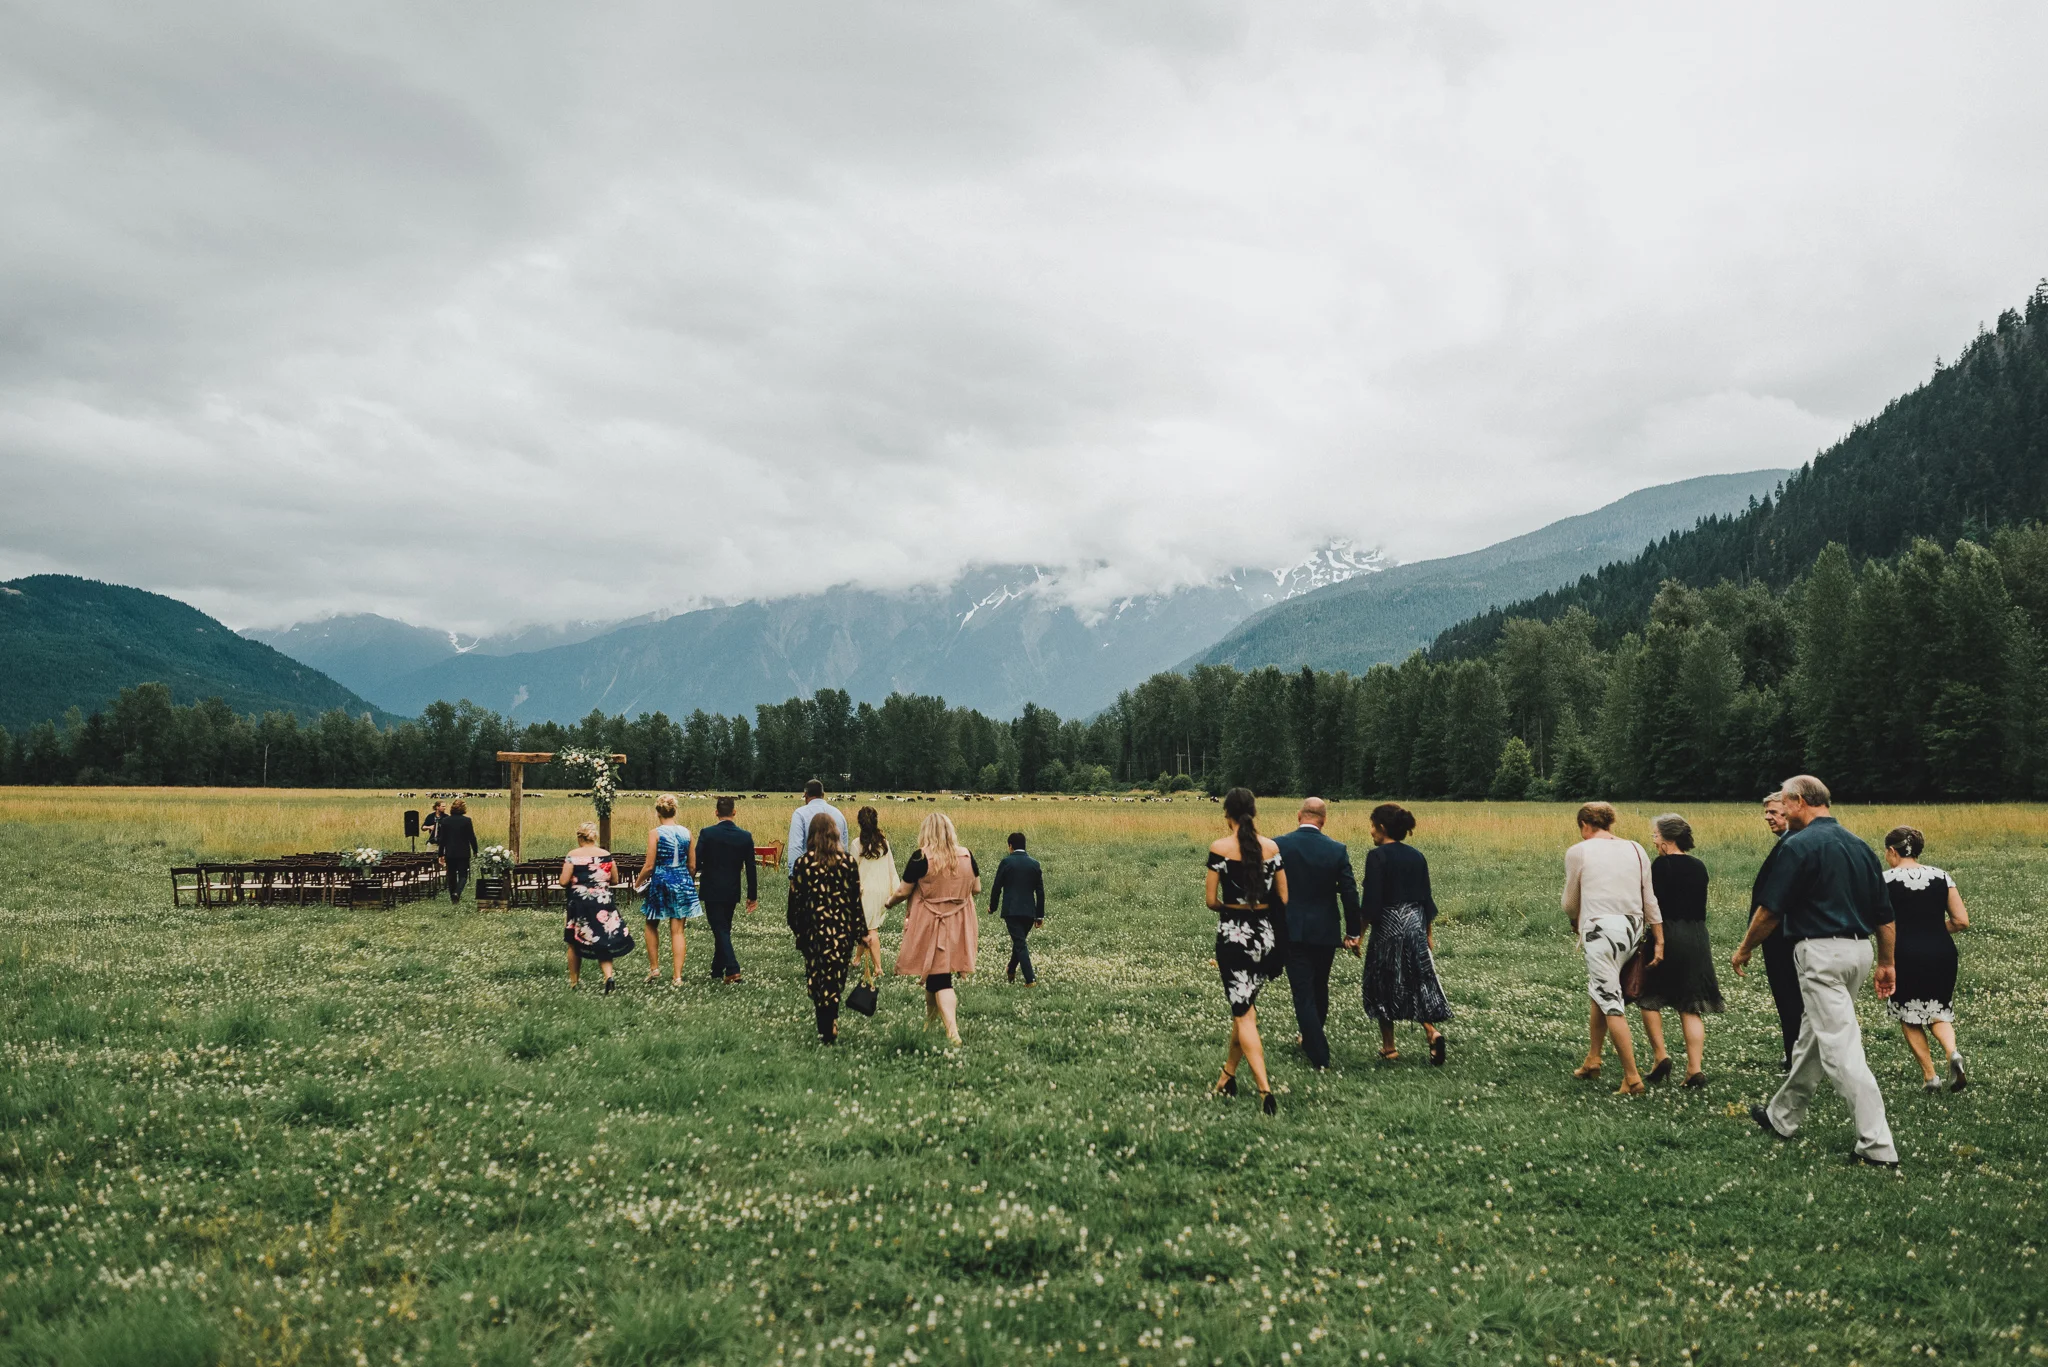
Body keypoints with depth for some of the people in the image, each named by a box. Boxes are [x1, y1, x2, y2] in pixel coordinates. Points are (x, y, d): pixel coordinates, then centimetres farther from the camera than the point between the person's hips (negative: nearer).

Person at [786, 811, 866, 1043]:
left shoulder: (804, 863, -6)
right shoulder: (847, 862, -1)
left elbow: (796, 899, -3)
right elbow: (856, 898, 2)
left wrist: (796, 929, 8)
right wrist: (860, 930, 9)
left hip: (815, 930, -1)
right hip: (843, 931, 1)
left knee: (817, 980, 10)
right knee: (835, 980, 10)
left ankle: (826, 1032, 13)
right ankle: (831, 1031, 12)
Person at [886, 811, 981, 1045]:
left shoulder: (921, 858, -14)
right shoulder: (967, 856, -1)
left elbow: (903, 891, -7)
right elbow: (977, 888, 9)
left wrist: (890, 901, 14)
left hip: (929, 926, -5)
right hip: (959, 925, 5)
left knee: (938, 979, -1)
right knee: (940, 973, 19)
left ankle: (953, 1032, -11)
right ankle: (930, 1021, 32)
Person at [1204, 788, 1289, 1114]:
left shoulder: (1220, 849, -9)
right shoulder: (1272, 847, 1)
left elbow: (1211, 901, -8)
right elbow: (1284, 898, 4)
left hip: (1233, 932, -4)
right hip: (1265, 933, 4)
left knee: (1243, 1013, -1)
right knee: (1245, 1005, 20)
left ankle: (1264, 1088, -14)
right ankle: (1229, 1075, 31)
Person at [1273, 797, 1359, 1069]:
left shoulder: (1277, 846, -9)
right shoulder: (1337, 850, -5)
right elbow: (1350, 894, -2)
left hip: (1292, 931, -2)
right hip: (1326, 932, 3)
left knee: (1303, 993, 1)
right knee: (1319, 987, 22)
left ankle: (1320, 1056, -3)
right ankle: (1313, 1039, 41)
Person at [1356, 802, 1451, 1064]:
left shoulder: (1377, 856, -11)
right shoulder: (1417, 856, 7)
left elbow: (1371, 900, -15)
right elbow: (1426, 898, 10)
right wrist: (1429, 934, 19)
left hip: (1387, 926, -5)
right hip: (1415, 925, 5)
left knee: (1384, 986, 9)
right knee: (1418, 983, 13)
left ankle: (1389, 1047, 15)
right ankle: (1432, 1032, -8)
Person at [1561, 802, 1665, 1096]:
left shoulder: (1578, 852, -1)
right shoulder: (1635, 849, 10)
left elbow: (1570, 902, 8)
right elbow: (1649, 899, 11)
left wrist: (1576, 923, 29)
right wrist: (1659, 942, 14)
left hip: (1601, 928, -6)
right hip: (1633, 928, 6)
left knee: (1610, 1001, -4)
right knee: (1602, 993, 22)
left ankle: (1632, 1078, -8)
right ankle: (1592, 1060, 30)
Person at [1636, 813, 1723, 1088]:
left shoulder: (1661, 864, -11)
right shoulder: (1699, 867, 8)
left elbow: (1655, 903, -16)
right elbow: (1700, 906, 15)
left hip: (1667, 935, -6)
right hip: (1696, 939, 6)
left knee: (1649, 998, 12)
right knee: (1691, 1008, 7)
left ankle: (1659, 1056, 4)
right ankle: (1694, 1070, 3)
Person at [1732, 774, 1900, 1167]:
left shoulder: (1800, 845, -11)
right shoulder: (1859, 846, 12)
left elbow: (1770, 910, -10)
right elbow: (1884, 914, 14)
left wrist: (1744, 949, 3)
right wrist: (1887, 963, 21)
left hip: (1821, 953, -9)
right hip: (1858, 949, 9)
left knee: (1841, 1049, -8)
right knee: (1810, 1036, 20)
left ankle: (1877, 1146, -11)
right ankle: (1782, 1117, 33)